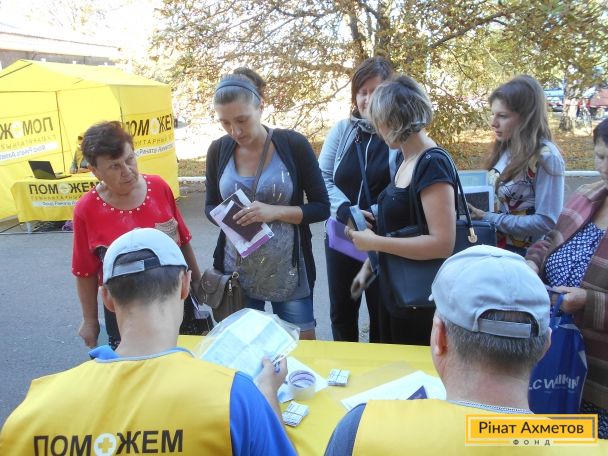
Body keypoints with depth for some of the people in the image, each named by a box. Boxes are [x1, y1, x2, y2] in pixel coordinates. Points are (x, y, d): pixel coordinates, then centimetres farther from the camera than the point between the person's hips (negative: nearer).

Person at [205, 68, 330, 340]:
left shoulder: (293, 145, -11)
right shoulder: (218, 150, -2)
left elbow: (321, 207, -8)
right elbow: (210, 206, 10)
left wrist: (275, 211, -24)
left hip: (288, 272, -2)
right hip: (236, 272, 3)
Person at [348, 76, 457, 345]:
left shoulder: (433, 165, -20)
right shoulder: (406, 161, 7)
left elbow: (442, 243, -27)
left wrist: (375, 242, -23)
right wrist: (369, 265, 13)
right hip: (393, 289, 9)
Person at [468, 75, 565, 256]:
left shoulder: (546, 157, -20)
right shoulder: (506, 149, 1)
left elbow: (547, 221, -23)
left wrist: (488, 219, -21)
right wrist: (478, 211, -6)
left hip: (527, 255, -7)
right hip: (497, 245, 7)